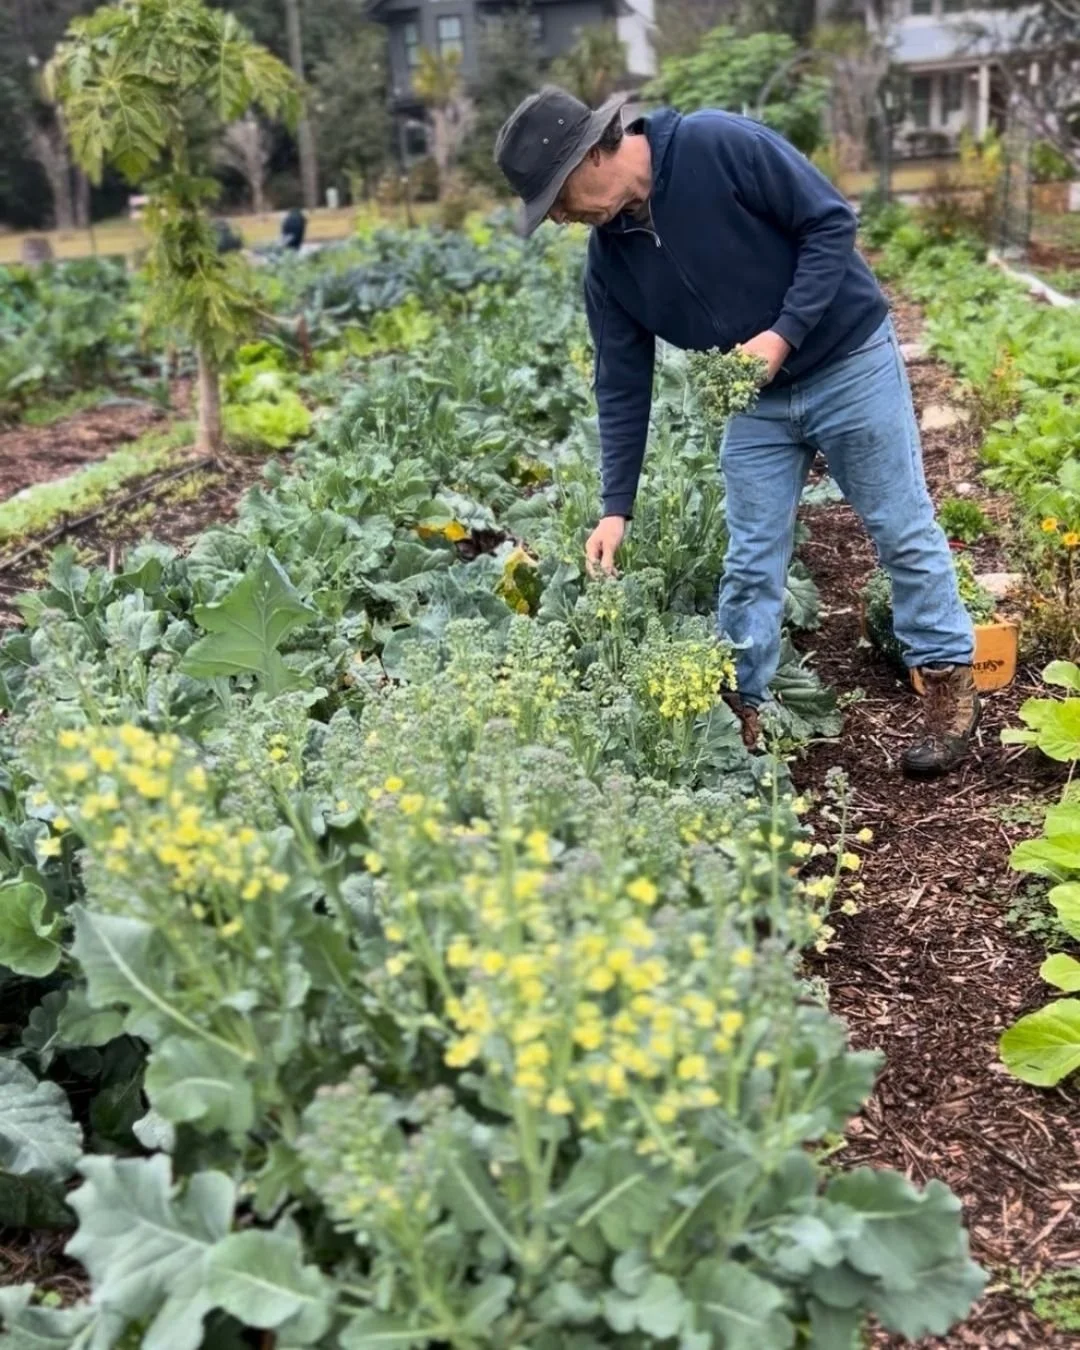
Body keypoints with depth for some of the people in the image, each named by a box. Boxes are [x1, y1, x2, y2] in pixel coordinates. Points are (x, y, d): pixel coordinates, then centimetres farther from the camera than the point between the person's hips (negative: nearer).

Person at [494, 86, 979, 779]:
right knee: (752, 564, 4)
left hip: (849, 362, -5)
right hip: (756, 398, 5)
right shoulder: (609, 260, -5)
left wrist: (784, 333, -25)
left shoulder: (721, 146, -22)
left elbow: (831, 221, -17)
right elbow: (623, 387, -1)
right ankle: (740, 712, 14)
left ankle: (950, 686, 19)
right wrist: (617, 508, -4)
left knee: (905, 533, 5)